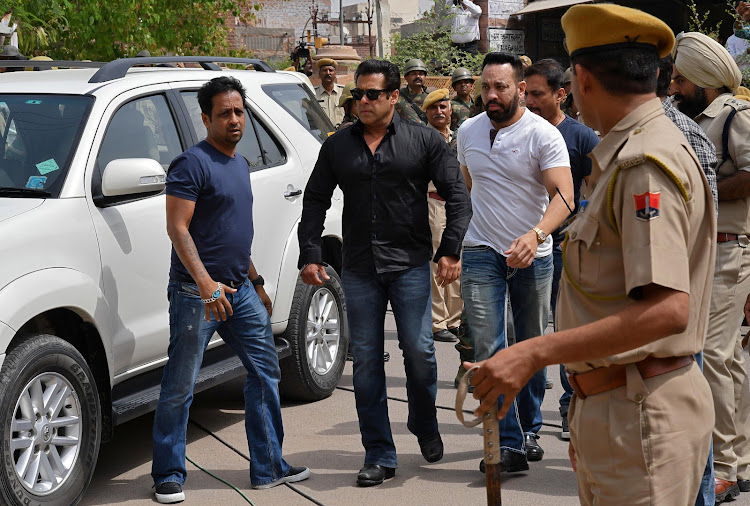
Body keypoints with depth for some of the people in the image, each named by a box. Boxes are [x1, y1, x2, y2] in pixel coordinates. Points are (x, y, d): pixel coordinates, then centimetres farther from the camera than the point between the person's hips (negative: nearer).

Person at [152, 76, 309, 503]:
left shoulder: (240, 163, 16)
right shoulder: (193, 164, -11)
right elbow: (177, 228, -17)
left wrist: (256, 282, 23)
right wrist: (206, 284, -26)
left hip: (240, 291, 9)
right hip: (197, 293, -8)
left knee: (266, 372, 10)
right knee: (180, 387, 0)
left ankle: (269, 467, 19)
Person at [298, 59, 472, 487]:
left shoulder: (425, 141, 1)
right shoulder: (338, 146, 8)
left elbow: (457, 195, 1)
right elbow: (315, 202, 12)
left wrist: (450, 251, -8)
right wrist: (311, 255, 3)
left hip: (410, 263, -2)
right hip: (359, 269, 3)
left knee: (419, 351, -3)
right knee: (366, 360, 3)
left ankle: (425, 426, 27)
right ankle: (379, 456, 11)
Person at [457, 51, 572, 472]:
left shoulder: (544, 135, -12)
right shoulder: (469, 131, 3)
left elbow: (564, 196, -23)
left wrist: (536, 234, -41)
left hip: (533, 255, -2)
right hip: (482, 252, 2)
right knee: (490, 350, -9)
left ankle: (529, 430, 29)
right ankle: (509, 443, -9)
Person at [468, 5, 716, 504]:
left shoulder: (646, 163, -17)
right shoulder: (627, 158, 16)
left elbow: (668, 309, -27)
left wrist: (534, 353, -30)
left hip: (643, 413, -10)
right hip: (608, 410, 10)